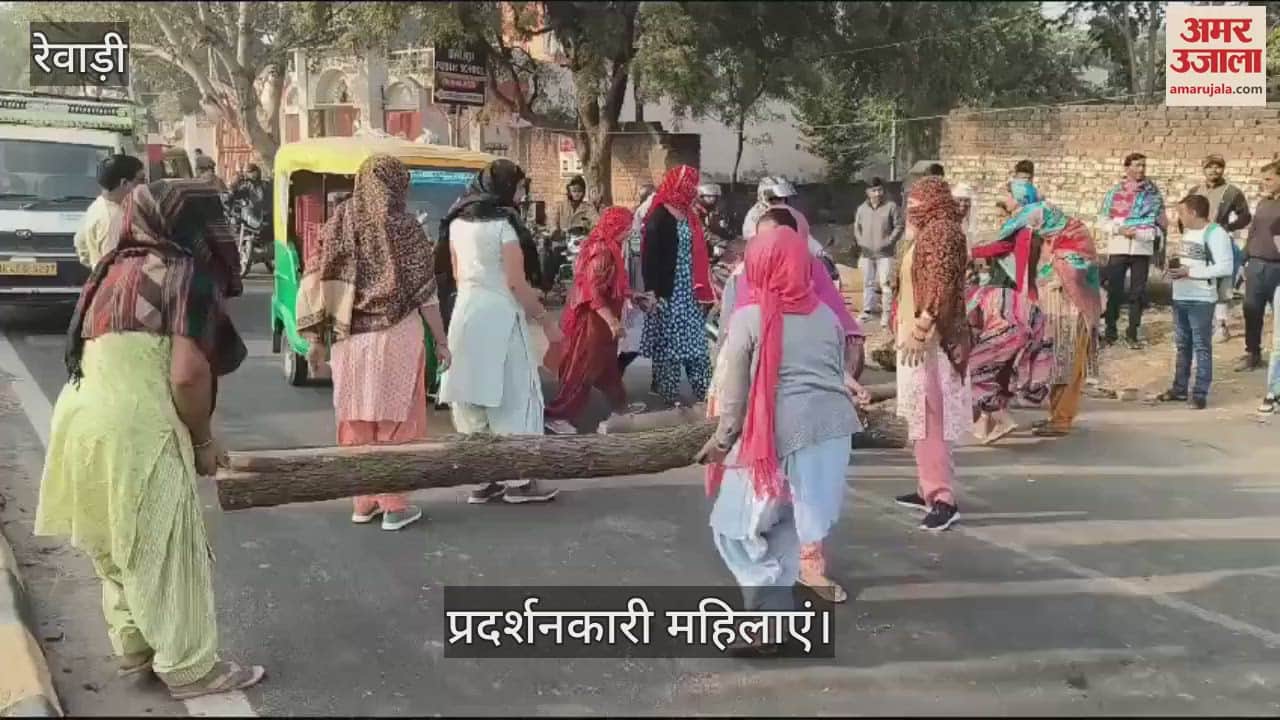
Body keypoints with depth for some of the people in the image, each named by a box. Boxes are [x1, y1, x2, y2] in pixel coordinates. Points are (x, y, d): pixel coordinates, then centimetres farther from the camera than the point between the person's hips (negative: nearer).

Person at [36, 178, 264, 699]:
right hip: (134, 429, -8)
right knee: (164, 548, 3)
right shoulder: (189, 273, -6)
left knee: (116, 541, 20)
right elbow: (188, 375, -15)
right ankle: (189, 668, 12)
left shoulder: (118, 268, 18)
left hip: (84, 417, 8)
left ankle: (133, 647, 32)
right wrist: (203, 440, 0)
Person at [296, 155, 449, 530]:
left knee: (357, 420, 12)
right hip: (396, 337, -3)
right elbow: (425, 293, -6)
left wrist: (315, 341, 7)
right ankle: (394, 505, 10)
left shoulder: (340, 224, 5)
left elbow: (317, 285, 2)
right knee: (395, 418, 5)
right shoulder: (404, 227, -5)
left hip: (350, 339, 3)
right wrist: (441, 341, 2)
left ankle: (363, 502, 21)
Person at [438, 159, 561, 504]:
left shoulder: (458, 223, 10)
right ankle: (518, 480, 5)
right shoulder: (502, 225, -11)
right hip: (498, 315, -7)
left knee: (471, 396, 9)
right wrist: (546, 321, -7)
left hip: (465, 313, 7)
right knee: (514, 394, 2)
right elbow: (517, 283, -13)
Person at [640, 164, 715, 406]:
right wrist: (655, 292, -21)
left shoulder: (686, 214, 10)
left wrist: (700, 285, 13)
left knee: (693, 340, 10)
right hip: (668, 290, -8)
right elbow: (650, 256, -17)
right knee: (668, 341, 1)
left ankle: (703, 390, 16)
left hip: (687, 289, 8)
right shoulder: (659, 217, -14)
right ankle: (667, 391, 11)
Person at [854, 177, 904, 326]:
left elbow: (899, 226, -5)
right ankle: (867, 311, 24)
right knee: (868, 283, 13)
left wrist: (889, 241, -13)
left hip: (885, 253, -4)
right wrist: (860, 241, 1)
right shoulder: (862, 208, 7)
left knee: (885, 283, -7)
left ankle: (886, 314, -2)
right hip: (866, 253, 4)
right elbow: (857, 228, 16)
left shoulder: (891, 206, -5)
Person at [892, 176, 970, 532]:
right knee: (921, 418, 15)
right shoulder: (925, 234, 18)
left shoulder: (942, 232, -13)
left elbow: (941, 287, -23)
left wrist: (920, 329, -27)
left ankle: (943, 499, -14)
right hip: (916, 337, 11)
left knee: (928, 419, -13)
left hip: (928, 341, -11)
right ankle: (930, 489, 23)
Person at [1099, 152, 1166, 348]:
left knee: (1138, 292, 5)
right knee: (1114, 291, 2)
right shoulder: (1114, 192, 3)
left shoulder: (1153, 193, 4)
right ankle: (1110, 331, 13)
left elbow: (1159, 221, 6)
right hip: (1117, 248, -1)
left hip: (1142, 249, 1)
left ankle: (1132, 333, 13)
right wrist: (1119, 230, -12)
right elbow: (1103, 220, 3)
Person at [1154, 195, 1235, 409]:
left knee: (1201, 347, -2)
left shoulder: (1215, 233, -13)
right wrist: (1174, 269, 4)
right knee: (1182, 346, 15)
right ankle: (1180, 388, 22)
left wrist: (1190, 273, -20)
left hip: (1202, 300, -9)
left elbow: (1225, 268, -20)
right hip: (1180, 298, 9)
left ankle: (1200, 393, 1)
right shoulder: (1187, 232, 15)